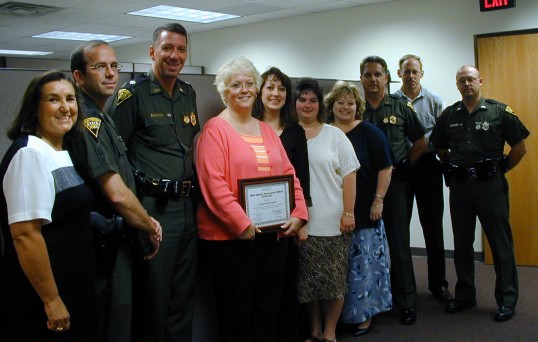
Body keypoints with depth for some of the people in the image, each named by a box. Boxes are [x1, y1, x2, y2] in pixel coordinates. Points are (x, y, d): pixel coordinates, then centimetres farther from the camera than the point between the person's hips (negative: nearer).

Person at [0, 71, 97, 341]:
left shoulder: (63, 154, 10)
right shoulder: (30, 154, -18)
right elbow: (25, 235, -24)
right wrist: (51, 300, -22)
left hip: (73, 284, 9)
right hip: (38, 296, -9)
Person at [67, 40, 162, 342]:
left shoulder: (102, 117, 14)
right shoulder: (87, 120, -17)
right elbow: (117, 194, -24)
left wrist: (145, 223, 9)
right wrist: (150, 227, -8)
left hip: (116, 240, 10)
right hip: (105, 246, -10)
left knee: (121, 317, 18)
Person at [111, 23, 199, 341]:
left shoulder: (189, 93, 12)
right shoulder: (134, 92, -7)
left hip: (187, 206, 6)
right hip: (154, 207, -6)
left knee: (185, 293, 15)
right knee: (155, 293, 4)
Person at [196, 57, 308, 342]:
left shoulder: (267, 130, 14)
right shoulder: (215, 129, -6)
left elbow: (289, 174, 13)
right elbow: (213, 183, -16)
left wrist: (298, 213, -1)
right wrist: (242, 224, -21)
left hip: (274, 234, 6)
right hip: (230, 237, -6)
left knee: (268, 310, 16)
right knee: (236, 313, 6)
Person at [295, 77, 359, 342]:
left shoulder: (334, 135, 4)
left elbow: (349, 175, 1)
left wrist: (348, 213, -6)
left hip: (332, 221, -1)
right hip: (300, 222, 1)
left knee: (333, 280, 4)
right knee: (307, 280, 7)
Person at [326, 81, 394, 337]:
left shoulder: (369, 132, -2)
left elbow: (385, 167, -2)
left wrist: (378, 200, -7)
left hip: (364, 211, -2)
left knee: (364, 263, 3)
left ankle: (365, 313, 18)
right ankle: (339, 314, 23)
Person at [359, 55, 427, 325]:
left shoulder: (400, 108, 4)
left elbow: (420, 143, 11)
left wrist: (406, 166, 3)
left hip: (394, 182, -1)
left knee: (399, 242, 1)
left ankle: (406, 302, 10)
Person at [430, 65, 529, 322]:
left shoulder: (499, 111, -3)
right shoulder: (449, 115, 7)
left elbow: (519, 147, 0)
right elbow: (439, 147, 18)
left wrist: (500, 169, 1)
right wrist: (454, 167, 9)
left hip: (490, 185, -4)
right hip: (459, 186, 4)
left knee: (501, 243, 1)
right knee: (461, 244, 12)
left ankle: (507, 300, 12)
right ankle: (464, 296, 25)